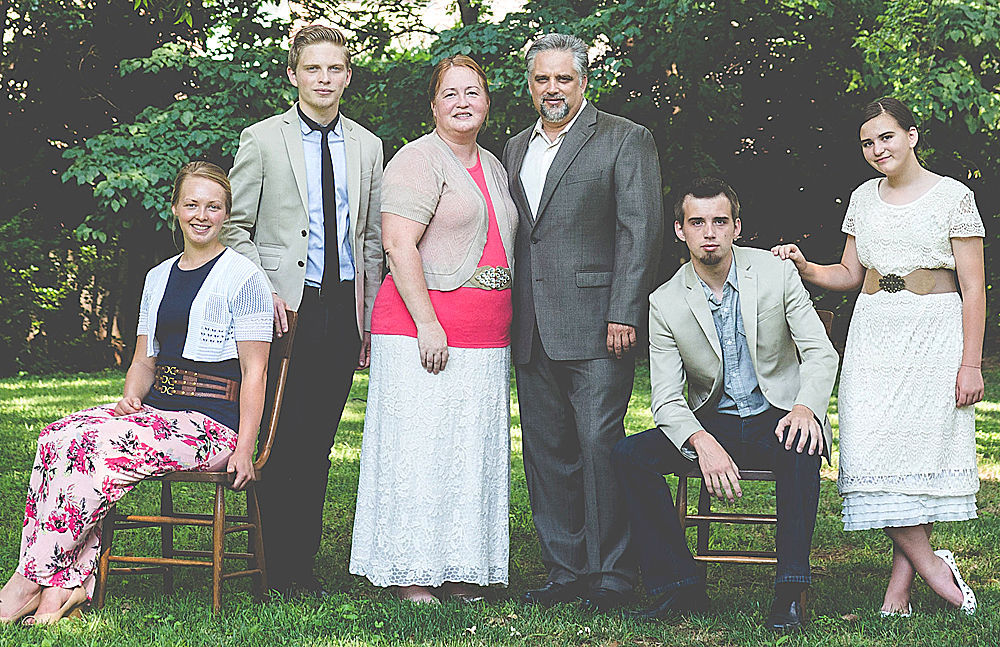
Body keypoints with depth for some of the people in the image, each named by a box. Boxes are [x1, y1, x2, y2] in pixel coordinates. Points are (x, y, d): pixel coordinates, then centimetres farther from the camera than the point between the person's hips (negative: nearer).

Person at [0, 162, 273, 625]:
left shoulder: (244, 279, -1)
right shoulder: (158, 277, 20)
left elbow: (254, 372, -6)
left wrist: (243, 450, -14)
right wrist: (131, 397, 0)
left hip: (213, 423, -7)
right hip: (155, 410, 7)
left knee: (93, 448, -27)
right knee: (56, 437, -20)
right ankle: (69, 582, -24)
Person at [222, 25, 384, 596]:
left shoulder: (367, 147, 13)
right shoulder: (262, 140, 2)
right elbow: (235, 226, 3)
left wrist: (369, 319, 12)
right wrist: (262, 293, -10)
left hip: (344, 307, 3)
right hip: (286, 307, -3)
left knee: (319, 442, 6)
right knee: (282, 440, -5)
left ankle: (306, 564, 13)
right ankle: (278, 571, 3)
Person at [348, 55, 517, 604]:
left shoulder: (492, 167, 18)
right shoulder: (419, 159, -6)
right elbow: (398, 244, -15)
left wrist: (503, 328, 18)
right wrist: (427, 323, -20)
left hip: (484, 341, 8)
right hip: (421, 333, -8)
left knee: (472, 452, 8)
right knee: (419, 449, -6)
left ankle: (459, 569, 15)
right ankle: (411, 576, 1)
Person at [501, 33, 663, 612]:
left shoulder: (625, 140, 1)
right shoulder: (516, 149, 19)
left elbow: (640, 231, -6)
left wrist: (623, 314, -14)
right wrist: (511, 318, 10)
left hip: (596, 326, -6)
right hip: (532, 332, 6)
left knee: (600, 445, -7)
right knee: (546, 451, 8)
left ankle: (613, 576, 1)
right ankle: (567, 570, 17)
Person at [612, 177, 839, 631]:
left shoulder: (778, 274, -5)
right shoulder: (665, 303, -4)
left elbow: (821, 353, -7)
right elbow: (666, 400, -8)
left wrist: (805, 407, -30)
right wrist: (703, 443, -30)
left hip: (776, 419, -2)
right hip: (711, 425, 2)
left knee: (800, 449, -38)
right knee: (629, 456, -22)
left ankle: (789, 591, -31)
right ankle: (678, 586, -14)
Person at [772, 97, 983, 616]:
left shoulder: (953, 196, -1)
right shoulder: (864, 198, 13)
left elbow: (973, 288, -3)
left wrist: (971, 363, -9)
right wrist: (804, 269, 1)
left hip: (934, 335, -4)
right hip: (874, 335, 4)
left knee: (922, 448, -6)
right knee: (874, 452, -8)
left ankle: (900, 589, -2)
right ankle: (931, 567, 2)